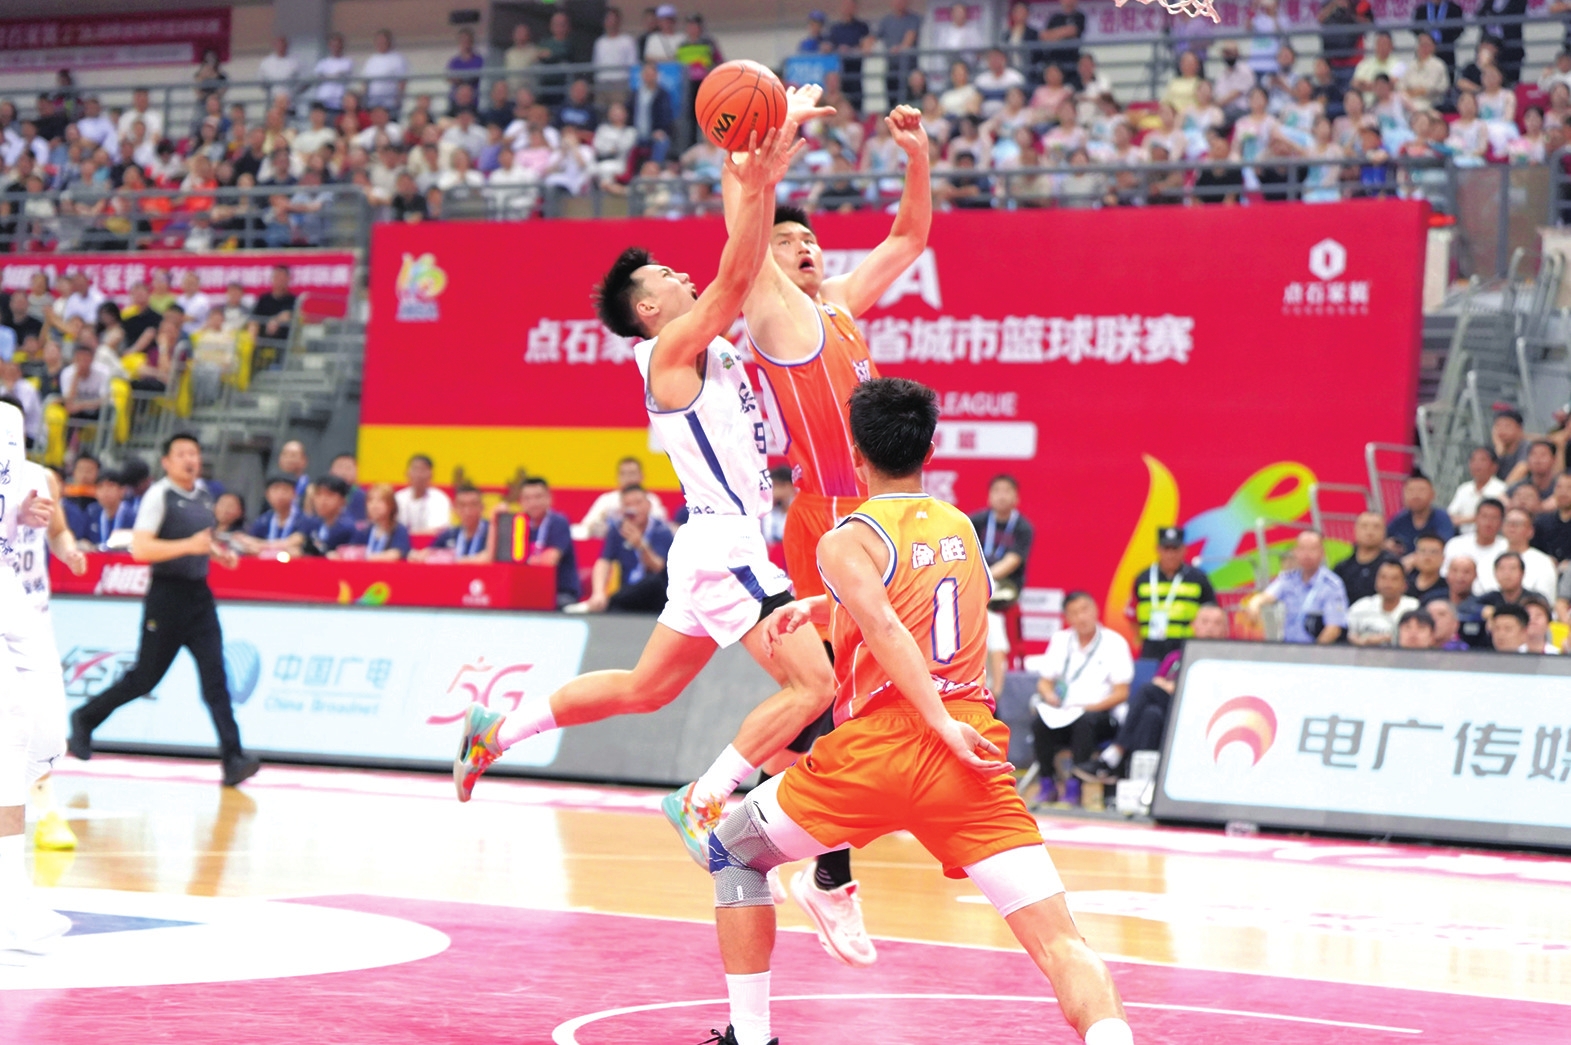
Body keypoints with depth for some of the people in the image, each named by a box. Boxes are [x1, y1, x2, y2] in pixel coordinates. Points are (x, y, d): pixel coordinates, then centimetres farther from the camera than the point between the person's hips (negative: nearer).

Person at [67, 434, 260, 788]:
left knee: (215, 676, -6)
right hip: (167, 595, -6)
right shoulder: (159, 496, -9)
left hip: (199, 593, 6)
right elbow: (140, 548, -20)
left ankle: (232, 758, -12)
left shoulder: (204, 496, 13)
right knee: (145, 677, 4)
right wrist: (190, 546, -26)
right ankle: (85, 718, 27)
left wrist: (218, 552, 10)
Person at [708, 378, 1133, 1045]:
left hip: (876, 747, -3)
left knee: (734, 856, 22)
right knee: (1057, 939, -7)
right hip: (971, 754, 3)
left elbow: (886, 631, -16)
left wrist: (940, 724, -20)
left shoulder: (847, 540, 3)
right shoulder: (961, 529, 20)